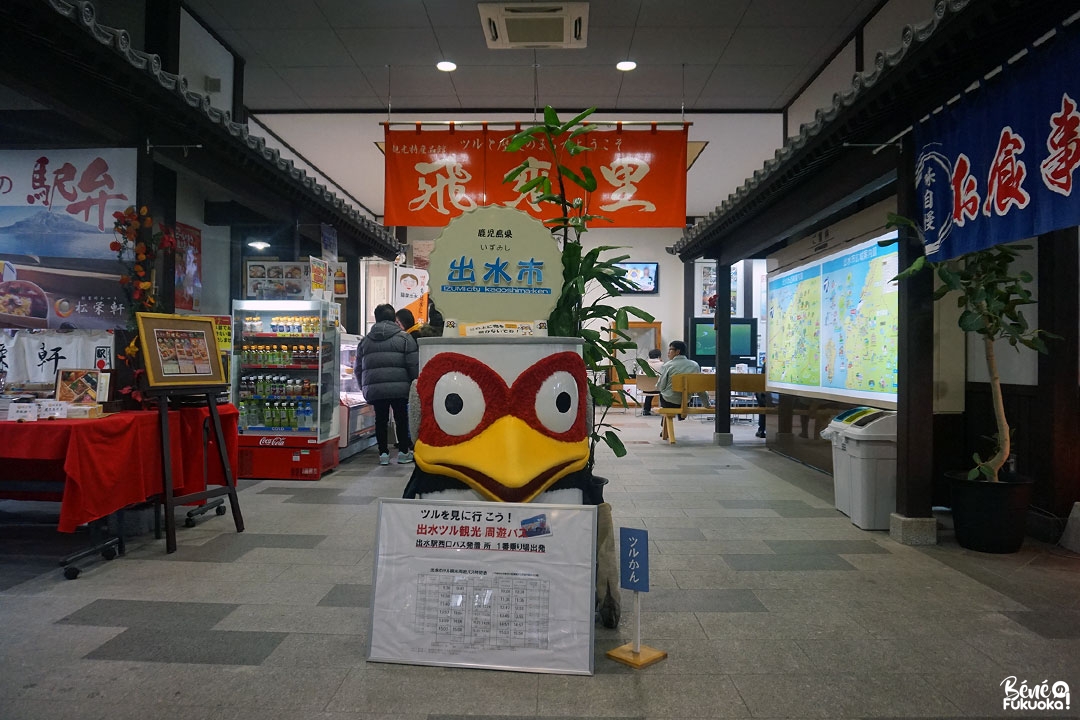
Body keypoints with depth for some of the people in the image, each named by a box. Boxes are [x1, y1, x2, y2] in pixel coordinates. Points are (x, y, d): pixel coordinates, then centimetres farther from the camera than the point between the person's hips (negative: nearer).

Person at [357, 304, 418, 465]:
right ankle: (403, 452, 13)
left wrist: (365, 387, 27)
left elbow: (358, 369, 18)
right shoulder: (404, 338, 2)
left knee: (380, 419, 11)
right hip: (399, 388, -3)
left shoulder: (365, 341, 14)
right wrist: (415, 385, 3)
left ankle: (383, 453, 12)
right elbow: (414, 365, -5)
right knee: (402, 418, 9)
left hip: (374, 389, 3)